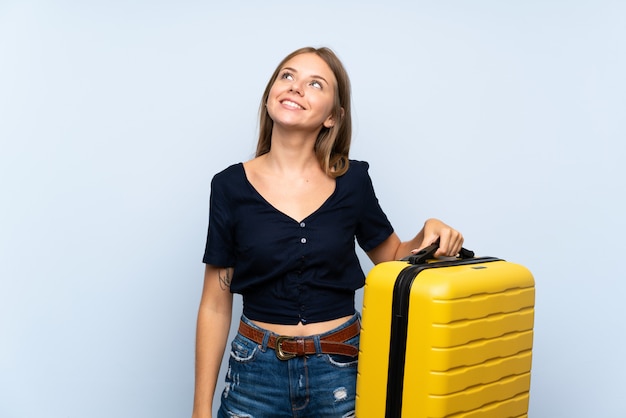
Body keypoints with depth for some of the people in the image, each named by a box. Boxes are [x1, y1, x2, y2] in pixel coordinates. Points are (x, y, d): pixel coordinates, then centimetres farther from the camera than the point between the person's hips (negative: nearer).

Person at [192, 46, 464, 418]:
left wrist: (428, 233, -9)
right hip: (257, 375, 0)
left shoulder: (353, 181, -3)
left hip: (341, 373, 1)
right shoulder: (232, 186, -5)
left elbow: (393, 260, 12)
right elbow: (215, 305, -1)